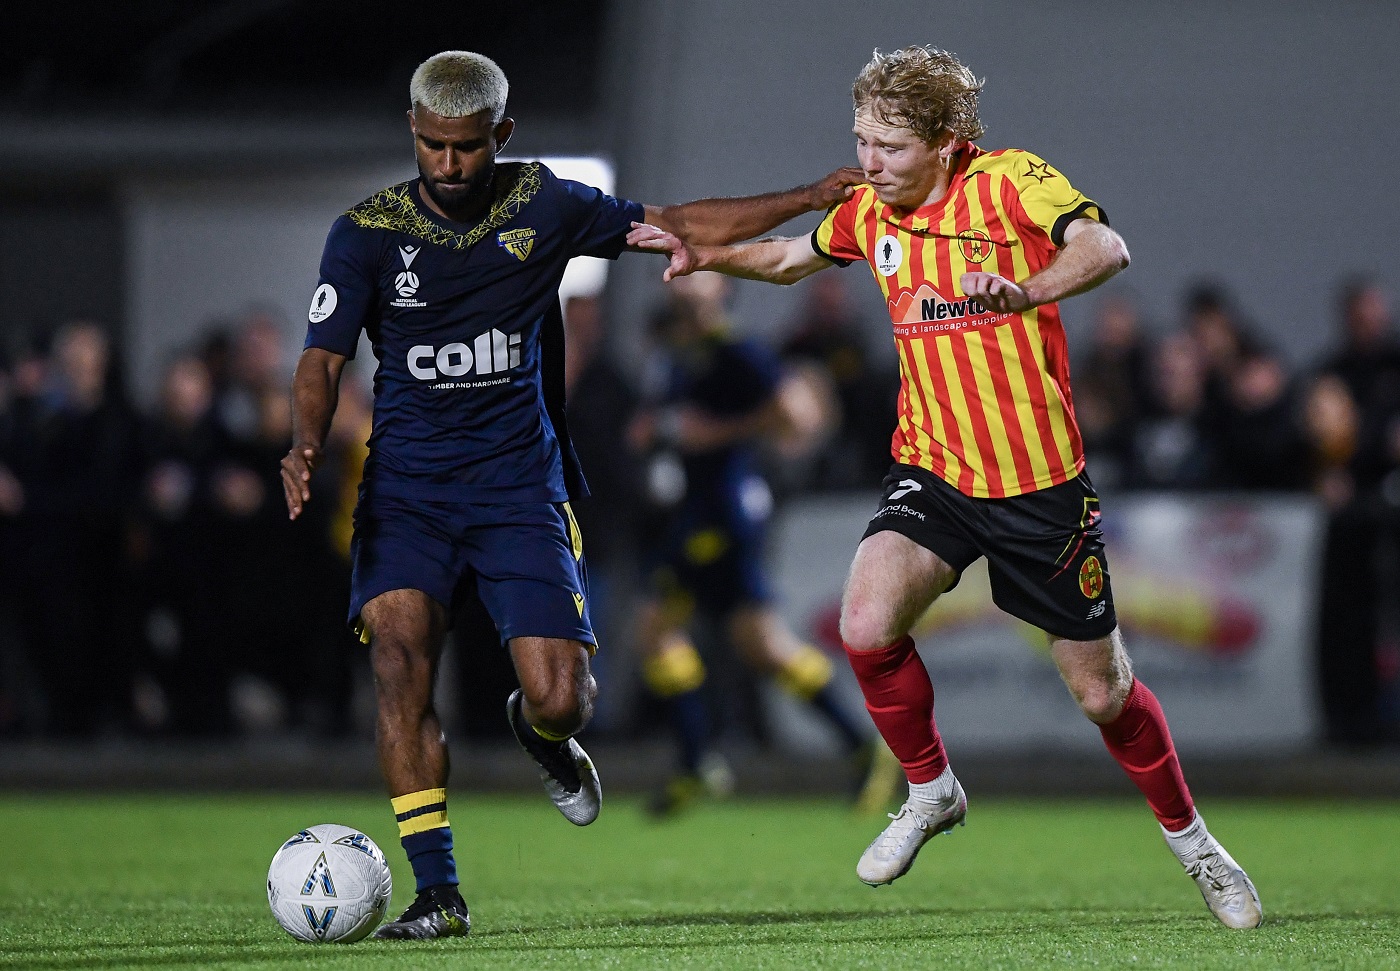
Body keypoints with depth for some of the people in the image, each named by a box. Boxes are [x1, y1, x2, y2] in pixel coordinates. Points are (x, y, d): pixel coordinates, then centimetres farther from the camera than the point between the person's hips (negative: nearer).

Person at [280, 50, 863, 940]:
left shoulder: (542, 205, 2)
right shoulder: (367, 231, -3)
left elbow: (683, 226, 10)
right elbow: (324, 360, -8)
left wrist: (813, 197, 7)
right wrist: (307, 444, -29)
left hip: (521, 488, 1)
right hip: (406, 488, -1)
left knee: (559, 699, -11)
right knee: (399, 657, -23)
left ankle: (542, 732, 31)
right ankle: (438, 894, -16)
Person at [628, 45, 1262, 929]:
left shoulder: (1013, 181, -14)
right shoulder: (873, 211, 3)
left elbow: (1105, 249, -32)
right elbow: (795, 256, 25)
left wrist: (1023, 295, -51)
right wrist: (708, 256, 7)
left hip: (1040, 484, -4)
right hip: (933, 472, 4)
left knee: (1102, 692, 5)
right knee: (867, 626, -22)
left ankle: (1190, 839, 30)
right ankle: (932, 791, 4)